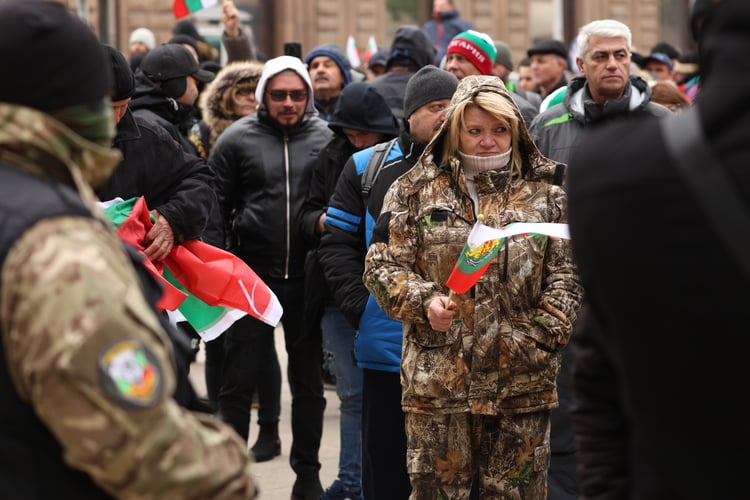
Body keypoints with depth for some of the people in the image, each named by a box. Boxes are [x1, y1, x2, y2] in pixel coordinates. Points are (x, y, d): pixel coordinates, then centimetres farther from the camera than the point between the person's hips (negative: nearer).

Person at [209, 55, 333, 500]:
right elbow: (215, 207, -1)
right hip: (251, 276, -1)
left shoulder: (327, 138, 1)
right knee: (239, 380, 3)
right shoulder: (238, 139, -2)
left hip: (307, 278, 1)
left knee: (309, 382, 12)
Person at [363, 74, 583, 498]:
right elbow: (383, 264, 3)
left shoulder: (545, 194, 9)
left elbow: (566, 273, 5)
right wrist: (424, 301, -14)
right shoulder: (416, 191, 7)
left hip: (523, 381, 1)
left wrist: (542, 333, -9)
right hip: (438, 378, -1)